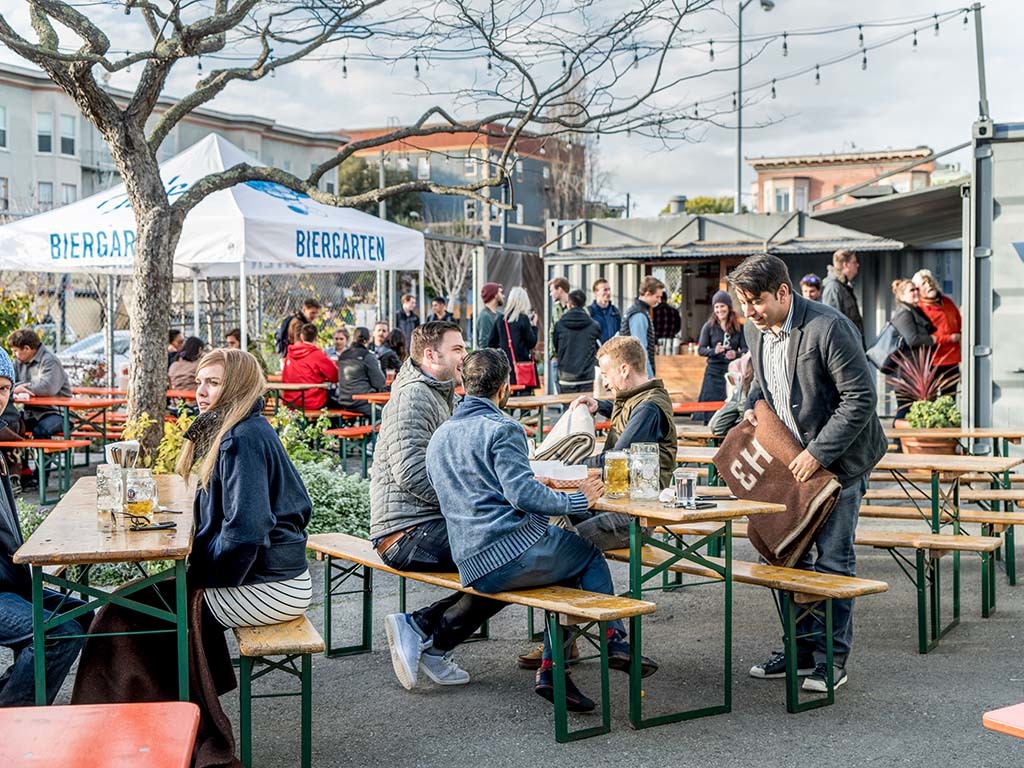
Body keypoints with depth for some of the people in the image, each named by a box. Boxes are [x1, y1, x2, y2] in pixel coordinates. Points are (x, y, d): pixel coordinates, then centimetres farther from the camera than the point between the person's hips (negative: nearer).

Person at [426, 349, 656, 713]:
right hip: (513, 551, -8)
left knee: (569, 571, 24)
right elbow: (523, 493, -20)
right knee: (589, 552, 15)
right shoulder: (502, 429, -10)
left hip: (471, 567, 8)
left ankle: (551, 668, 12)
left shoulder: (440, 437, 17)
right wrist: (578, 500, -8)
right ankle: (613, 639, 12)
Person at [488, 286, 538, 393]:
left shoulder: (501, 319, 7)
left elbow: (491, 344, 12)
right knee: (525, 393, -3)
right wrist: (534, 325, 3)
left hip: (505, 364, 5)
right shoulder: (523, 318, -8)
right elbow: (532, 343, -6)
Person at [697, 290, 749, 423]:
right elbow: (701, 349, -2)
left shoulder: (739, 327, 2)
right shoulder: (709, 326, 1)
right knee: (712, 403, -2)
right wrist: (714, 351, -22)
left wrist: (736, 354, -21)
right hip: (714, 371, 0)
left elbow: (745, 349, 1)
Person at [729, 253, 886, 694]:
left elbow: (860, 398, -22)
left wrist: (818, 453, -23)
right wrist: (754, 406, -1)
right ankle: (802, 648, 23)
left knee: (832, 560, -2)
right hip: (790, 458, 7)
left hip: (837, 459, -7)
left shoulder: (827, 327, -23)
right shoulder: (755, 329, 1)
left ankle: (832, 658, 10)